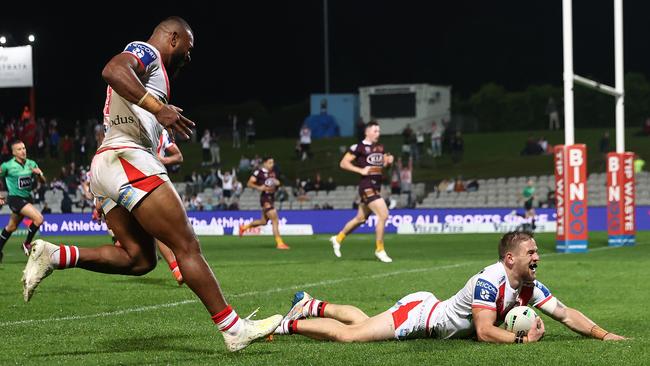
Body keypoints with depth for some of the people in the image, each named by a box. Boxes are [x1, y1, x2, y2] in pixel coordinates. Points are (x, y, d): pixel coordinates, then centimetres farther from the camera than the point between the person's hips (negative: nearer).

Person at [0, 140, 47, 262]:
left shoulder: (31, 164, 2)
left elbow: (43, 182, 7)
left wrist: (39, 174, -15)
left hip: (27, 198, 6)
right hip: (15, 198, -6)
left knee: (11, 227, 16)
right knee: (38, 218, -20)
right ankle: (27, 244, -1)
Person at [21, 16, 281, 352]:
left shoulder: (150, 67, 29)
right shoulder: (146, 52, -2)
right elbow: (112, 70, -23)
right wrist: (158, 107, -30)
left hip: (103, 169, 10)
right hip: (127, 160, -10)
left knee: (139, 258, 6)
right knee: (187, 247, -9)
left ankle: (53, 256, -3)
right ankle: (234, 330, -9)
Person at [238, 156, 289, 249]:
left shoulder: (272, 172, 12)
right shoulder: (259, 172, -10)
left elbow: (275, 183, 27)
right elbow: (249, 184, -11)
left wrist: (277, 183, 3)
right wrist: (259, 187, -26)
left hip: (271, 198, 9)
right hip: (265, 199, -9)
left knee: (263, 221, 19)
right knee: (275, 221, -13)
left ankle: (244, 227, 39)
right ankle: (279, 243, -11)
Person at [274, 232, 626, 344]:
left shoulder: (530, 286, -6)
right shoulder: (489, 282, -31)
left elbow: (566, 314, -3)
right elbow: (484, 331, -34)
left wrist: (603, 334, -12)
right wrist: (522, 339, -32)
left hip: (430, 312, 8)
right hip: (419, 314, -8)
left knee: (362, 321, 24)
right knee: (348, 335, -12)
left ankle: (313, 306, 40)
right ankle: (288, 324, 3)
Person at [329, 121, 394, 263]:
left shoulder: (380, 147, 14)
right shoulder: (359, 147, -9)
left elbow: (383, 164, 27)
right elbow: (343, 163, -9)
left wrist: (388, 161, 3)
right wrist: (361, 170, -17)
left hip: (376, 186, 9)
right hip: (367, 186, -9)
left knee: (361, 218, 18)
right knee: (383, 215, -17)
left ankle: (338, 239, 36)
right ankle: (379, 250, -6)